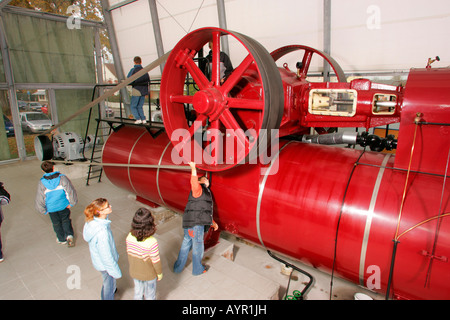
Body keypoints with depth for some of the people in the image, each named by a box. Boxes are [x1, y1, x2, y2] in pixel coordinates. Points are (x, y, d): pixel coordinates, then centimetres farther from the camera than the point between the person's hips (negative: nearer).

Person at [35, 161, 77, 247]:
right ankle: (69, 235, -3)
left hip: (51, 208, 0)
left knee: (56, 223, 18)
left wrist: (44, 210, 6)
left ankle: (62, 239, 31)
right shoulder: (62, 178, -15)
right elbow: (70, 190, -13)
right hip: (64, 205, 0)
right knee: (66, 220, 18)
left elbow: (40, 198, -7)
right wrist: (71, 203, -1)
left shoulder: (42, 183, -13)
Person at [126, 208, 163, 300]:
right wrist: (160, 274, -4)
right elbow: (156, 261, -24)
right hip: (149, 275, -4)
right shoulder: (152, 242, -38)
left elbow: (129, 254, -6)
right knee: (150, 295, 25)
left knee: (138, 292, 31)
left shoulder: (129, 237, -24)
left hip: (134, 272, 4)